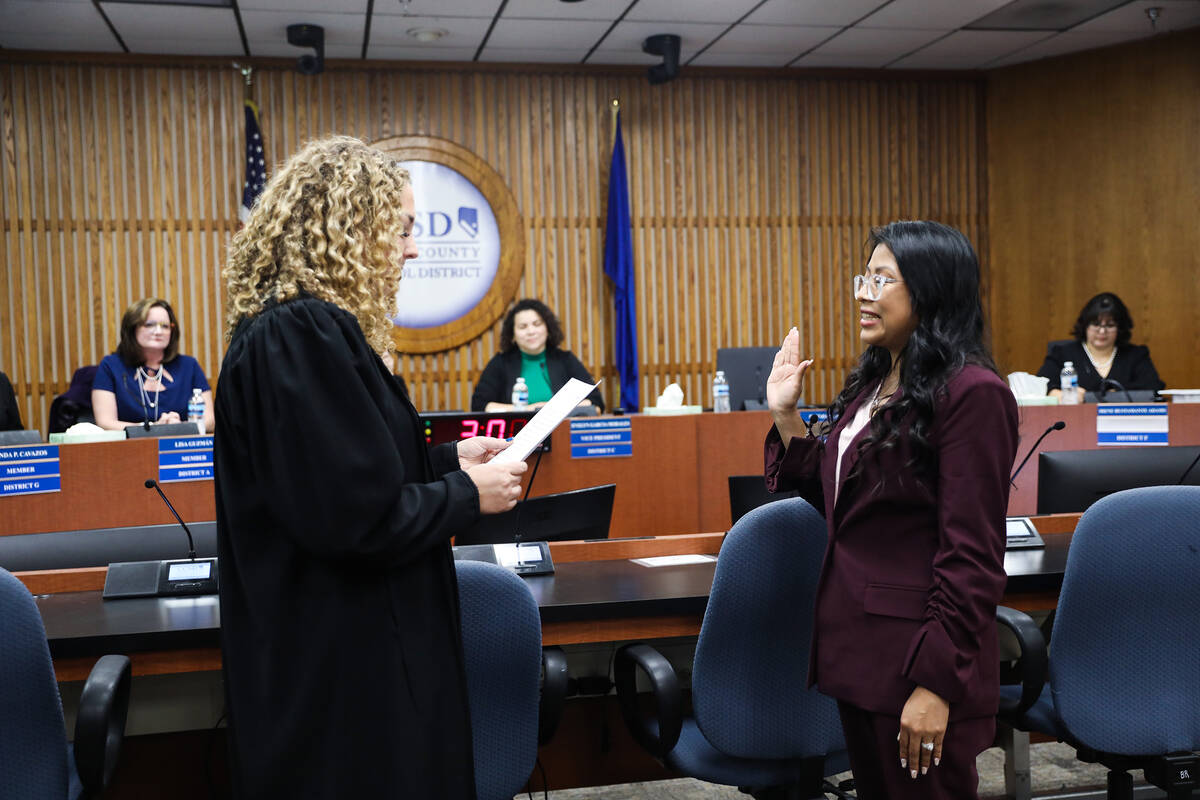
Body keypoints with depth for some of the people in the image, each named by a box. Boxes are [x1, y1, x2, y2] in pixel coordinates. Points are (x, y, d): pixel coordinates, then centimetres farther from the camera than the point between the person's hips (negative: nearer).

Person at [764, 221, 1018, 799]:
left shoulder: (970, 393, -17)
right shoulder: (873, 384, 10)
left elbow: (971, 555, -19)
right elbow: (833, 498, 18)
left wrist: (938, 681, -20)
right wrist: (785, 414, 11)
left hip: (917, 653, -9)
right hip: (856, 644, 9)